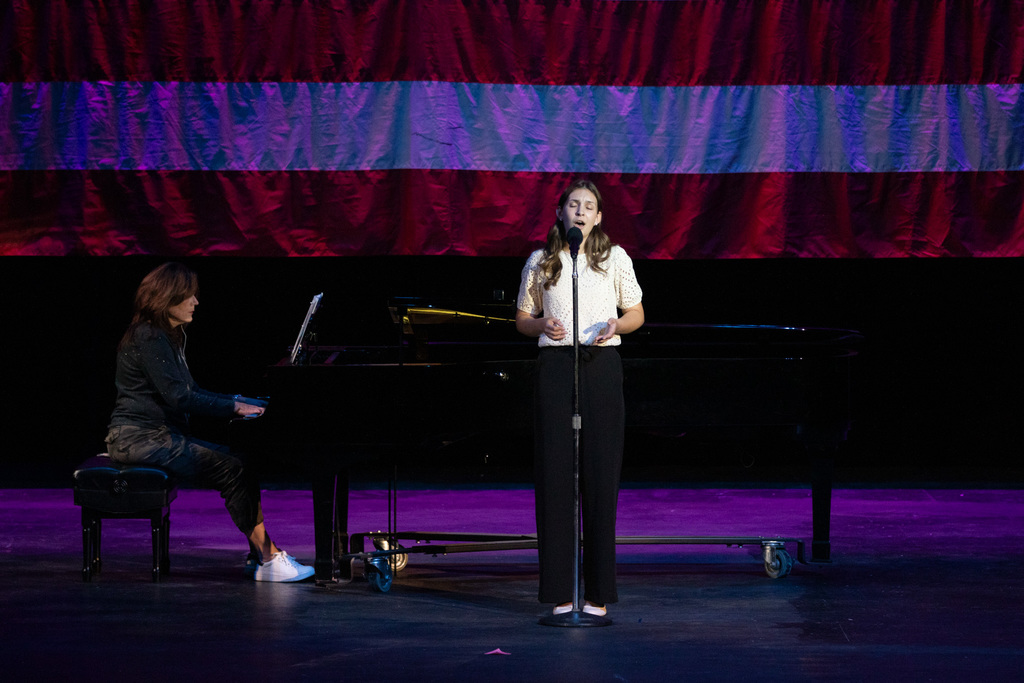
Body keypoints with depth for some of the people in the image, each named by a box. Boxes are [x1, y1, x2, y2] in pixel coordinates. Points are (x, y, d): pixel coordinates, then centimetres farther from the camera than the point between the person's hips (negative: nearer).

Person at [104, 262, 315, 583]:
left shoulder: (167, 336, 19)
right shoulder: (148, 337, -14)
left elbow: (190, 392, 22)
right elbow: (178, 397, -21)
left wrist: (239, 400, 12)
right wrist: (235, 408, -16)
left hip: (162, 434, 10)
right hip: (141, 437, -10)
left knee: (238, 464, -5)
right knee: (232, 470, -20)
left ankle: (261, 553, -12)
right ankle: (267, 558, -20)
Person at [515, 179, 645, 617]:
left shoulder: (615, 258, 8)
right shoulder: (540, 262, 9)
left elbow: (636, 315, 12)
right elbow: (522, 319, 15)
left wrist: (615, 326, -9)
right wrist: (544, 325, -6)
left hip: (600, 366, 0)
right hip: (556, 365, 0)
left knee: (601, 474, -3)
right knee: (554, 473, -3)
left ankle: (598, 592, 3)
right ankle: (560, 591, 2)